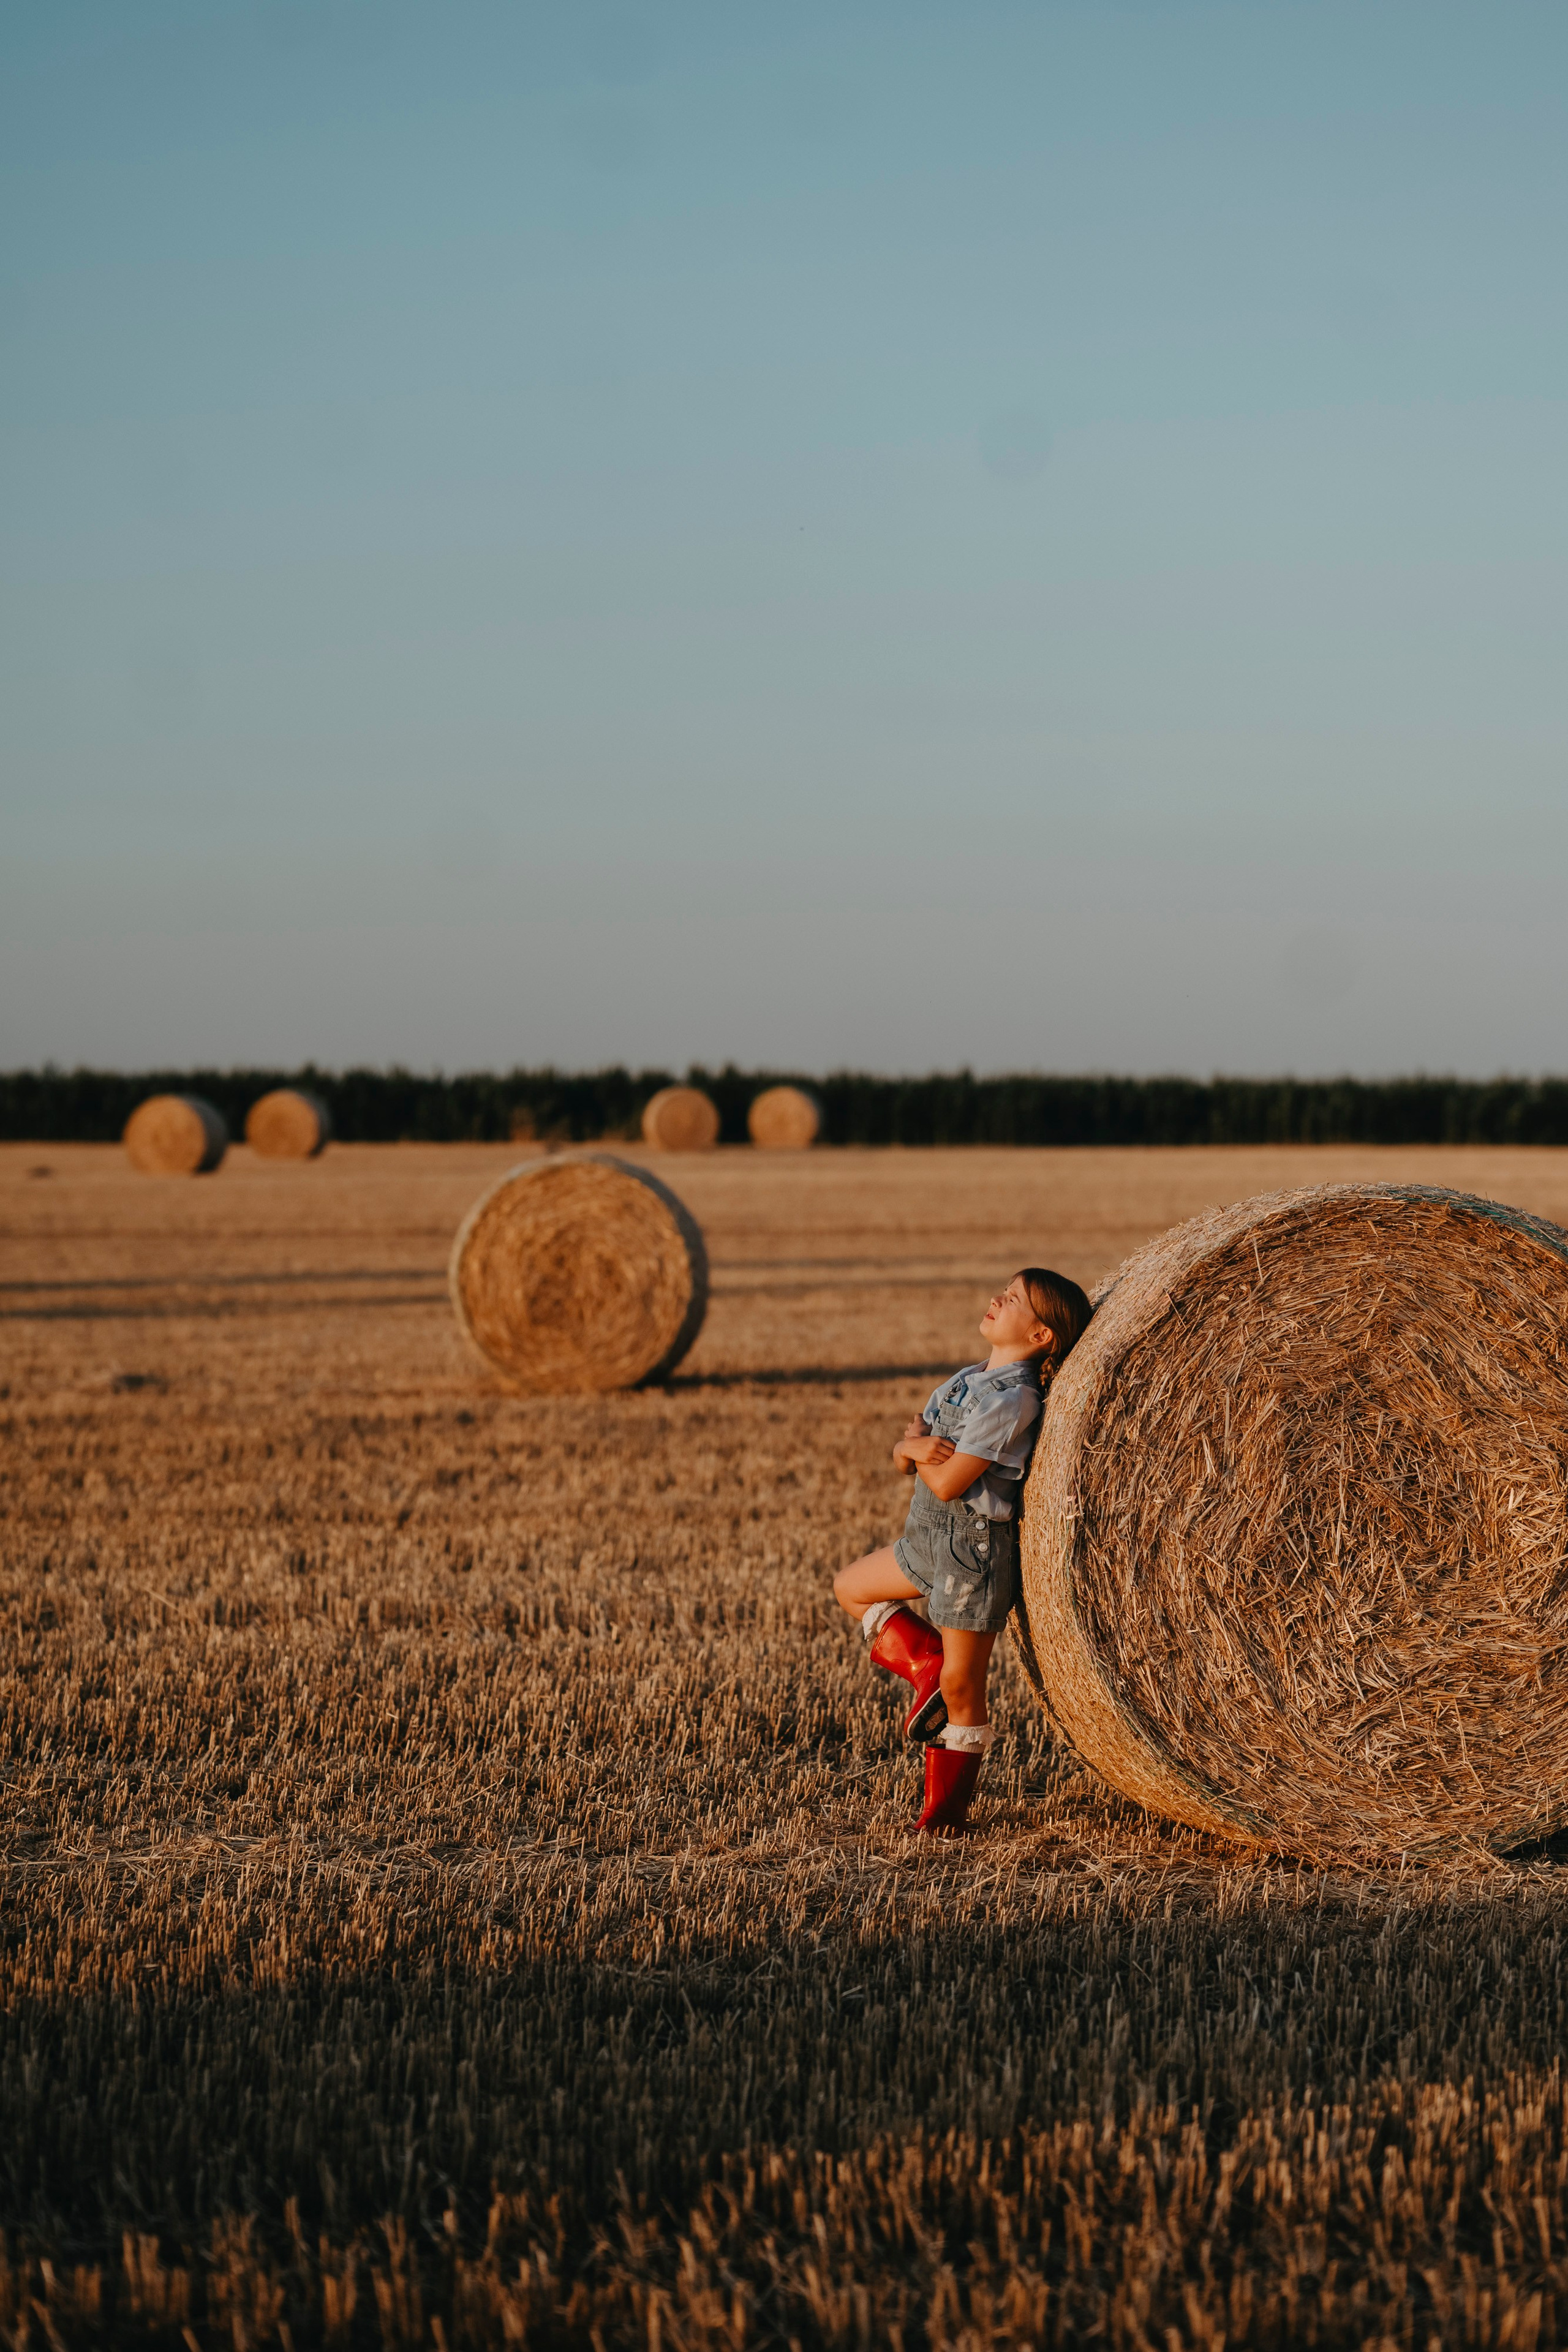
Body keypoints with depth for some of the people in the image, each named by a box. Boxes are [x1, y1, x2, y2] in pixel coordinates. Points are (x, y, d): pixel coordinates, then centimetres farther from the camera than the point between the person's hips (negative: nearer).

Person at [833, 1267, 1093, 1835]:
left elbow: (948, 1483, -22)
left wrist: (919, 1446, -3)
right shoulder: (966, 1380, 9)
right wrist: (915, 1446, -13)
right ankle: (926, 1664, 18)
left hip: (976, 1544, -10)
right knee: (851, 1586, 25)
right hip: (929, 1537, 10)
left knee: (961, 1686, 0)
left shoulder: (1013, 1399, -20)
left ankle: (944, 1811, 12)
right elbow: (901, 1458, 10)